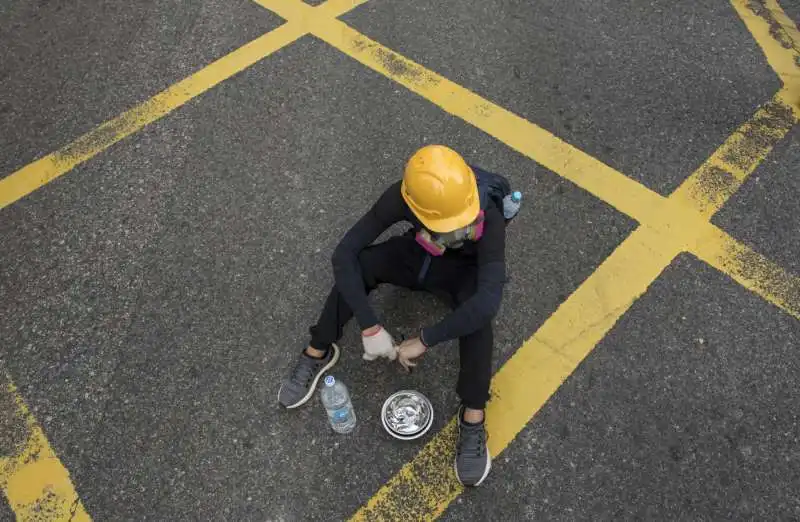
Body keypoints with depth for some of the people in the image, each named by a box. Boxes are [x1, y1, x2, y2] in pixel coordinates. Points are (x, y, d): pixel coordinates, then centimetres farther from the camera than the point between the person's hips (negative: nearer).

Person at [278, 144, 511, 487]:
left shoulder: (488, 216, -39)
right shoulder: (401, 197, -33)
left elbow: (490, 298, -48)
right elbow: (344, 252, -33)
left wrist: (425, 340, -43)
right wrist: (369, 327, -37)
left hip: (463, 271, -2)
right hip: (417, 255, 2)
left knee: (476, 312, -37)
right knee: (357, 265, -27)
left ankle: (473, 419, -23)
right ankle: (318, 354, -8)